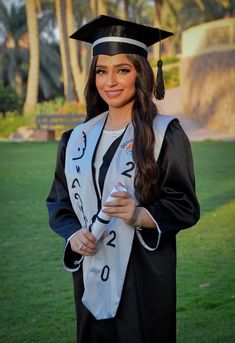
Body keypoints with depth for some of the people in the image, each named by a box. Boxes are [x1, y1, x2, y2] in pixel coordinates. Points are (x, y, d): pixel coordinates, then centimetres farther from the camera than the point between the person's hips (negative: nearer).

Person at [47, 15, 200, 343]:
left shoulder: (165, 134, -6)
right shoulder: (77, 139, 7)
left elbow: (185, 207, -7)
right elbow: (59, 203, 11)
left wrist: (139, 215, -25)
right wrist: (74, 234, -9)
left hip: (144, 277, -4)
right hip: (91, 277, 4)